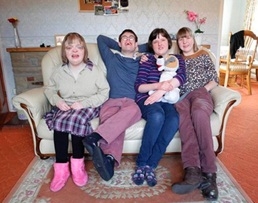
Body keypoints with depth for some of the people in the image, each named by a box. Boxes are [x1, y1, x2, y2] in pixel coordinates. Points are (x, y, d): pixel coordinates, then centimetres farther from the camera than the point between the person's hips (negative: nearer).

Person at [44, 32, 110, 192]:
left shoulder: (94, 71, -5)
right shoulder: (59, 72, 7)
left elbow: (104, 93, -8)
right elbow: (49, 89, 19)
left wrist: (84, 103, -20)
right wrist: (57, 100, -5)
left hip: (88, 107, -3)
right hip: (65, 107, 4)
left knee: (76, 119, -34)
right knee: (59, 122, -28)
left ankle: (77, 164, -15)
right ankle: (61, 168, -17)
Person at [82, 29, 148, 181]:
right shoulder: (112, 59, 28)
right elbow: (100, 38, 37)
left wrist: (138, 49, 33)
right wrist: (119, 47, 37)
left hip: (133, 102, 0)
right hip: (113, 101, 1)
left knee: (134, 110, -41)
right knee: (112, 120, -38)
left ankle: (95, 138, -55)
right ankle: (109, 159, -58)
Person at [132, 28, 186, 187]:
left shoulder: (178, 58, 17)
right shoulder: (147, 59, 11)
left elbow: (181, 77, -6)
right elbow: (138, 86, -1)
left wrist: (161, 92, -21)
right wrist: (158, 85, -20)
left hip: (168, 100, 2)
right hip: (147, 98, -2)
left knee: (174, 120, -32)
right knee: (157, 116, -36)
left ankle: (149, 164, -24)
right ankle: (142, 163, -22)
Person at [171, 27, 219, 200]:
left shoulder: (204, 56, 24)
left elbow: (215, 79, 18)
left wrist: (204, 89, -1)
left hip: (201, 93, -1)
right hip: (180, 96, 1)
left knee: (198, 112, -39)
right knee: (183, 114, -38)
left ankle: (208, 172, -42)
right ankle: (193, 169, -49)